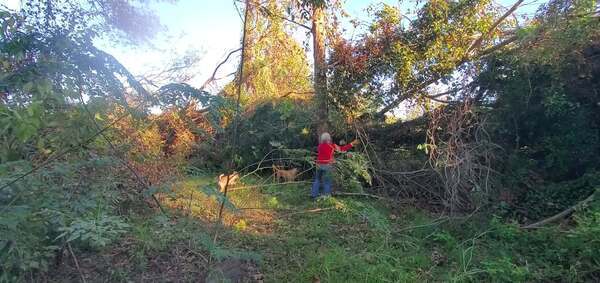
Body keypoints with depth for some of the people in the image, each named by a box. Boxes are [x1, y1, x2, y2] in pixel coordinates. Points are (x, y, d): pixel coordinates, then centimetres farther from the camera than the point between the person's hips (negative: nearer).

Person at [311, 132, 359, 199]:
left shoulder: (319, 146, 5)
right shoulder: (332, 146, -4)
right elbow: (342, 149, -1)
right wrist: (352, 144, 6)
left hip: (319, 165, 3)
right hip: (327, 166, -3)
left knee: (317, 180, 16)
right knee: (327, 182, 5)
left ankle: (313, 195, 16)